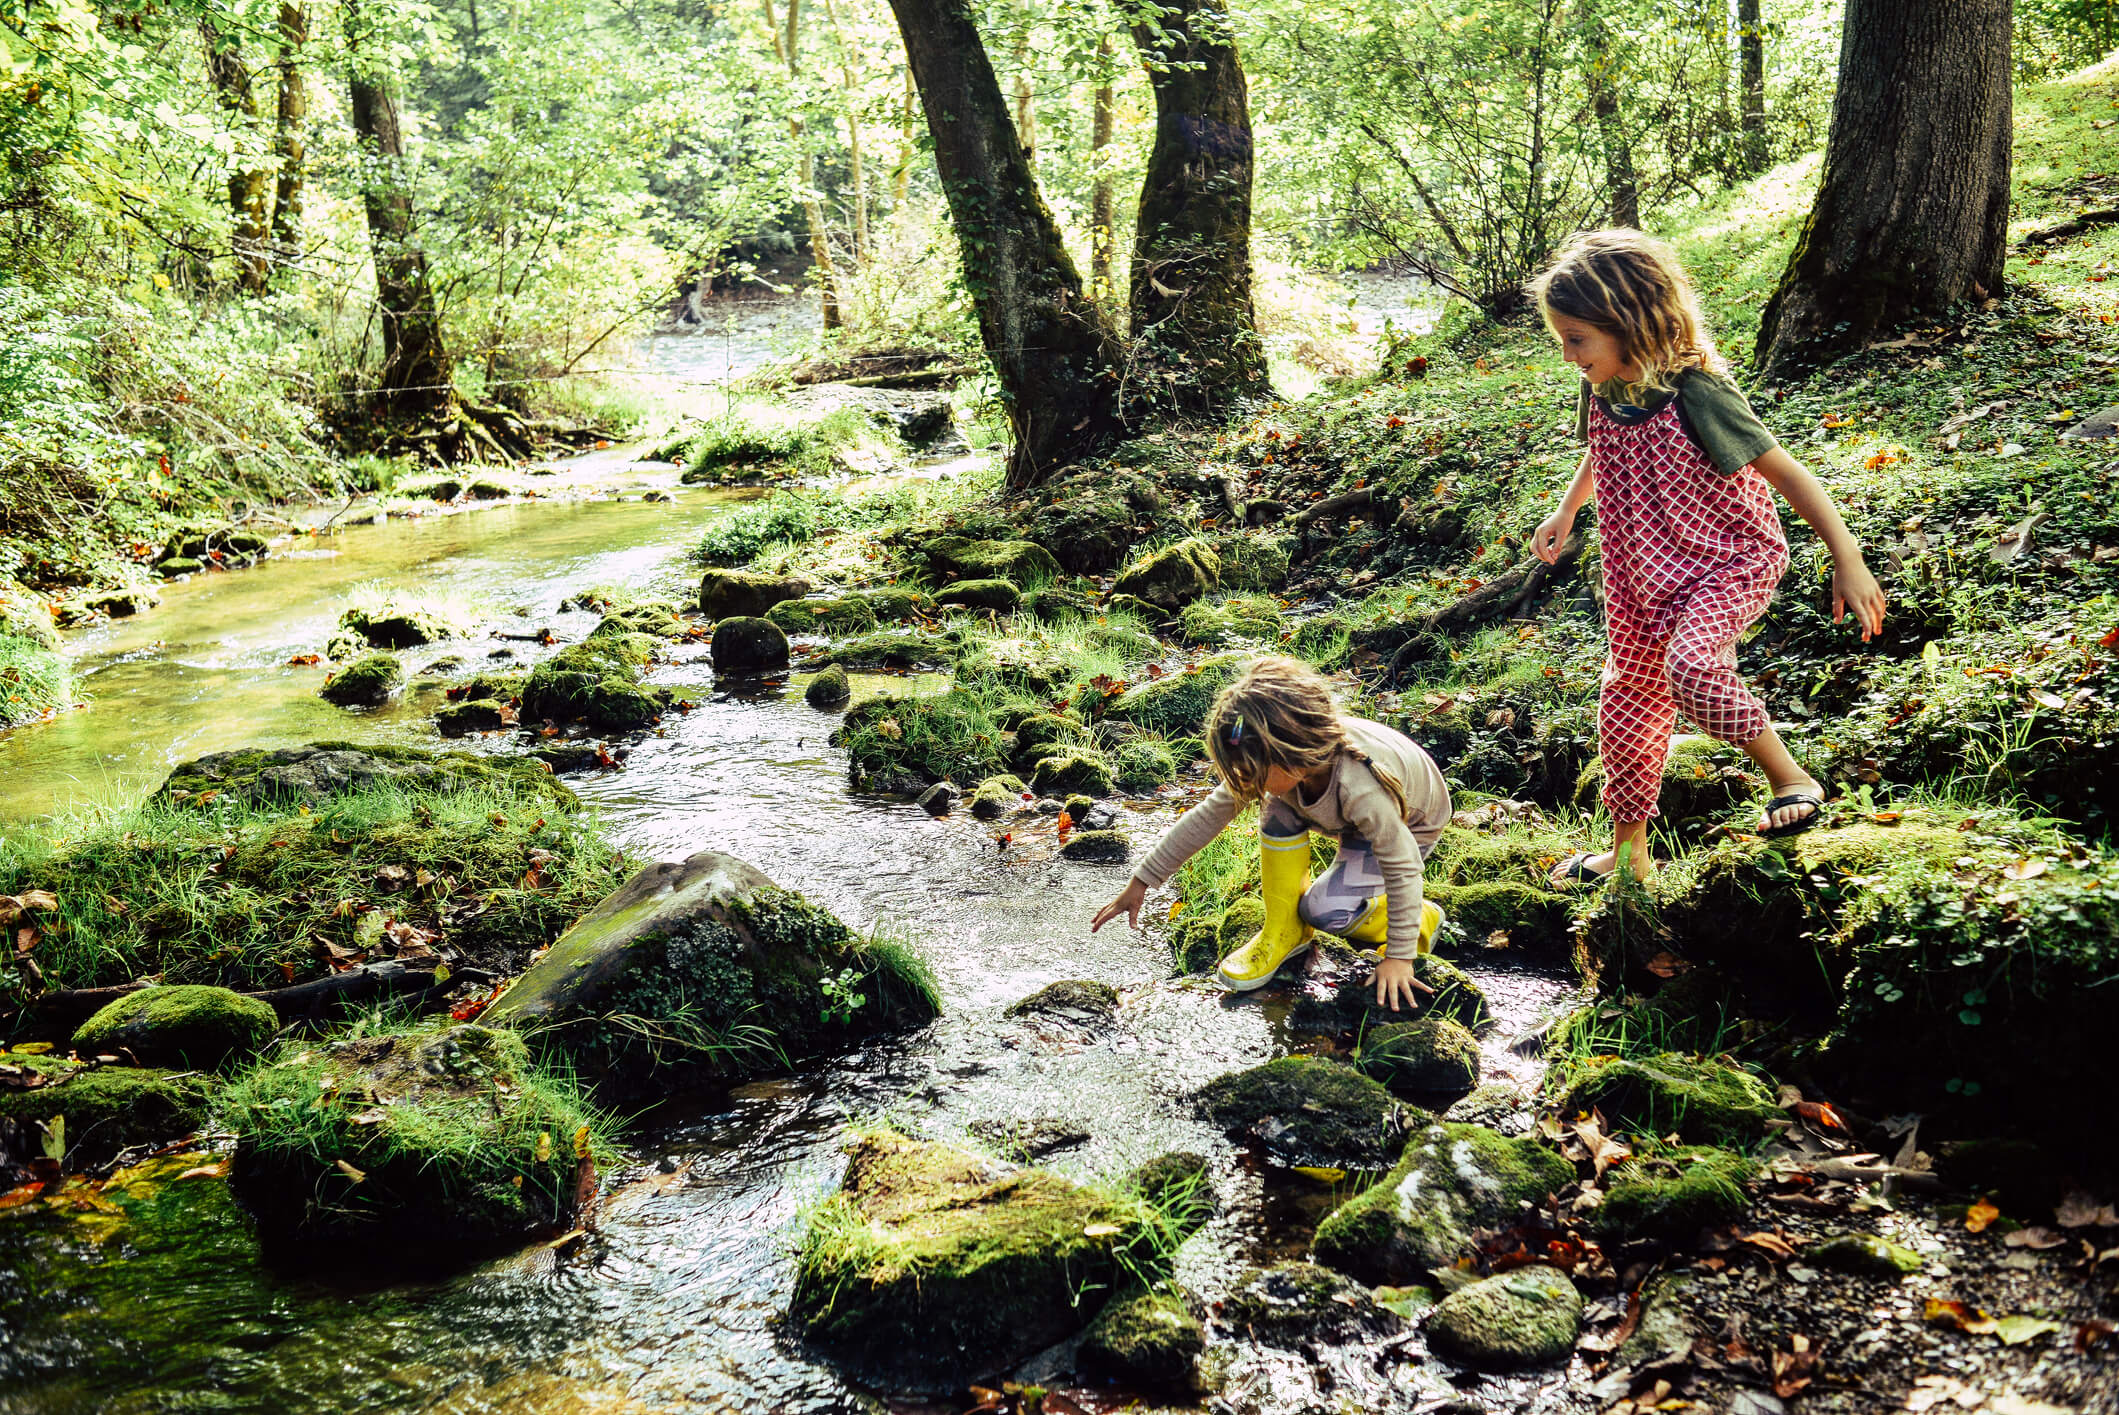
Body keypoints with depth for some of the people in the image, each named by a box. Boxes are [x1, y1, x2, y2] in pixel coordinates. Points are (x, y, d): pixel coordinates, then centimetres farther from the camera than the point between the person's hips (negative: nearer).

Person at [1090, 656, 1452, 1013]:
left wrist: (1399, 956, -26)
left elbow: (1403, 867, -33)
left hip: (1409, 825, -6)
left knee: (1322, 911, -22)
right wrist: (1141, 883, -16)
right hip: (1348, 818, 6)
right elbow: (1207, 817, -18)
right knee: (1280, 809, -24)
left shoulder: (1362, 791, -45)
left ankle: (1421, 920, 6)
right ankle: (1284, 931, -7)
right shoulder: (1272, 763, -28)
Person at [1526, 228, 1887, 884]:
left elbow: (1785, 472, -22)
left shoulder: (1696, 393, -26)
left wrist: (1848, 560, -23)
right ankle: (1628, 852, 31)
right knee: (1630, 699, 14)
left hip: (1731, 561, -7)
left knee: (1691, 665, -34)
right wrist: (1565, 511, 22)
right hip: (1645, 575, 7)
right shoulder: (1601, 391, -6)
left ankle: (1790, 778, -12)